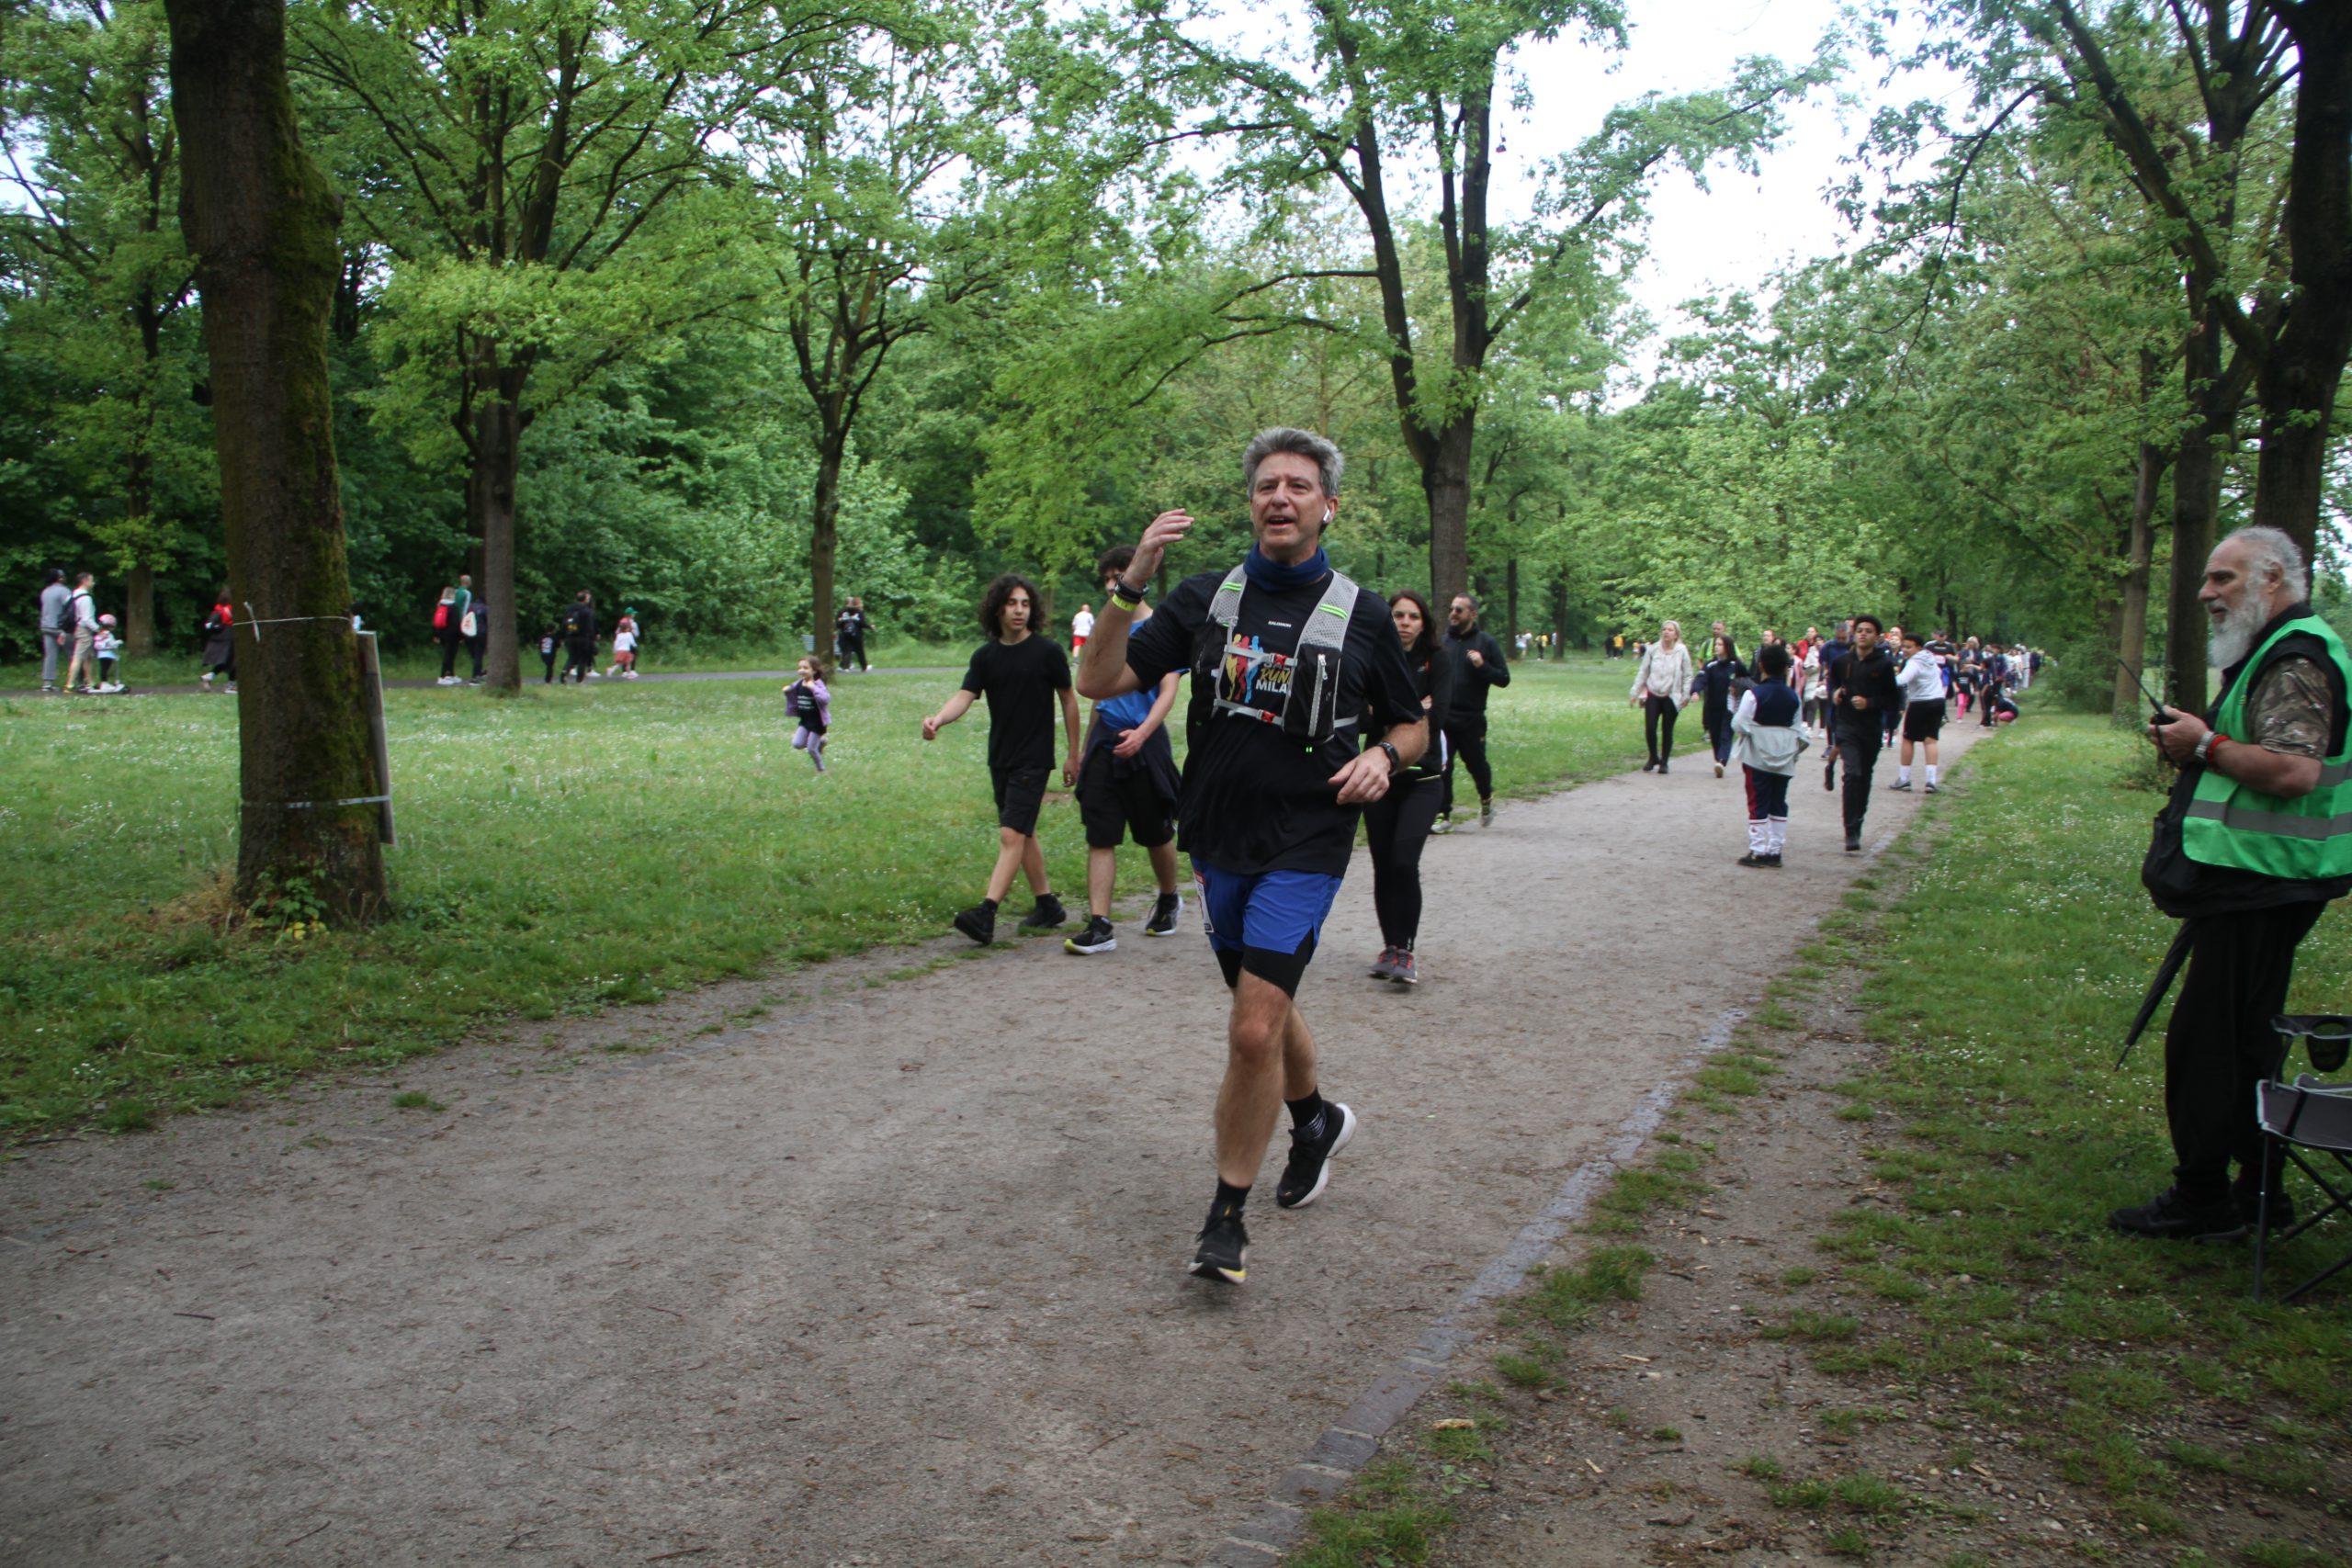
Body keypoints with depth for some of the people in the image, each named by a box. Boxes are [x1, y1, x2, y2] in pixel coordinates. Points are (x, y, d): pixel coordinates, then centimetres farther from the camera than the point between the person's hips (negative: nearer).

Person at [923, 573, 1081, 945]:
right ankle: (1047, 905, 26)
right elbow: (964, 696, -5)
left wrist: (1073, 754, 4)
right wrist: (937, 719, -27)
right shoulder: (986, 656, 5)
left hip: (1033, 760, -6)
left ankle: (986, 914, -21)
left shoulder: (1048, 651, -6)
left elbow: (1068, 701, 2)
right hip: (1000, 759, 6)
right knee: (1023, 834, 13)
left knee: (1011, 835, -14)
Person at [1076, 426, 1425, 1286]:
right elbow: (1100, 681, -4)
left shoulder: (1360, 615, -1)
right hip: (1218, 838, 4)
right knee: (1265, 1007, 20)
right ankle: (1317, 1118, 49)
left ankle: (1226, 1217, 2)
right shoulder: (1206, 596, 2)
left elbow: (1411, 724, 12)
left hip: (1304, 845, -3)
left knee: (1254, 1029, -13)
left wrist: (1384, 756, -11)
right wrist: (1131, 583, -17)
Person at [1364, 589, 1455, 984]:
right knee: (1383, 866, 5)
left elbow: (1437, 714, -12)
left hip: (1422, 778, -2)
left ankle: (1406, 951, -6)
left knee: (1404, 861, -16)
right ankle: (1390, 947, 20)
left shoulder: (1438, 660, 0)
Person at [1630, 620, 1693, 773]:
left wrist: (1686, 695, -6)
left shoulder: (1682, 651, -5)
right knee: (1649, 728, -5)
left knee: (1667, 730, 5)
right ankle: (1653, 758, 17)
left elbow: (1687, 675, 0)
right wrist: (1636, 692, 6)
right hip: (1653, 695, 1)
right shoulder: (1653, 649, -1)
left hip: (1671, 697, -1)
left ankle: (1664, 762, 18)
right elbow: (1643, 671, 7)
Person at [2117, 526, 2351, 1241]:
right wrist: (2194, 747, 12)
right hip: (2253, 882, 11)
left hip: (2258, 890, -11)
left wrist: (2207, 744, -17)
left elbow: (2294, 771, -28)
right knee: (2244, 1040, 17)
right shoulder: (2275, 652, 18)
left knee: (2208, 1040, -5)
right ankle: (2256, 1189, 26)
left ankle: (2202, 1201, 3)